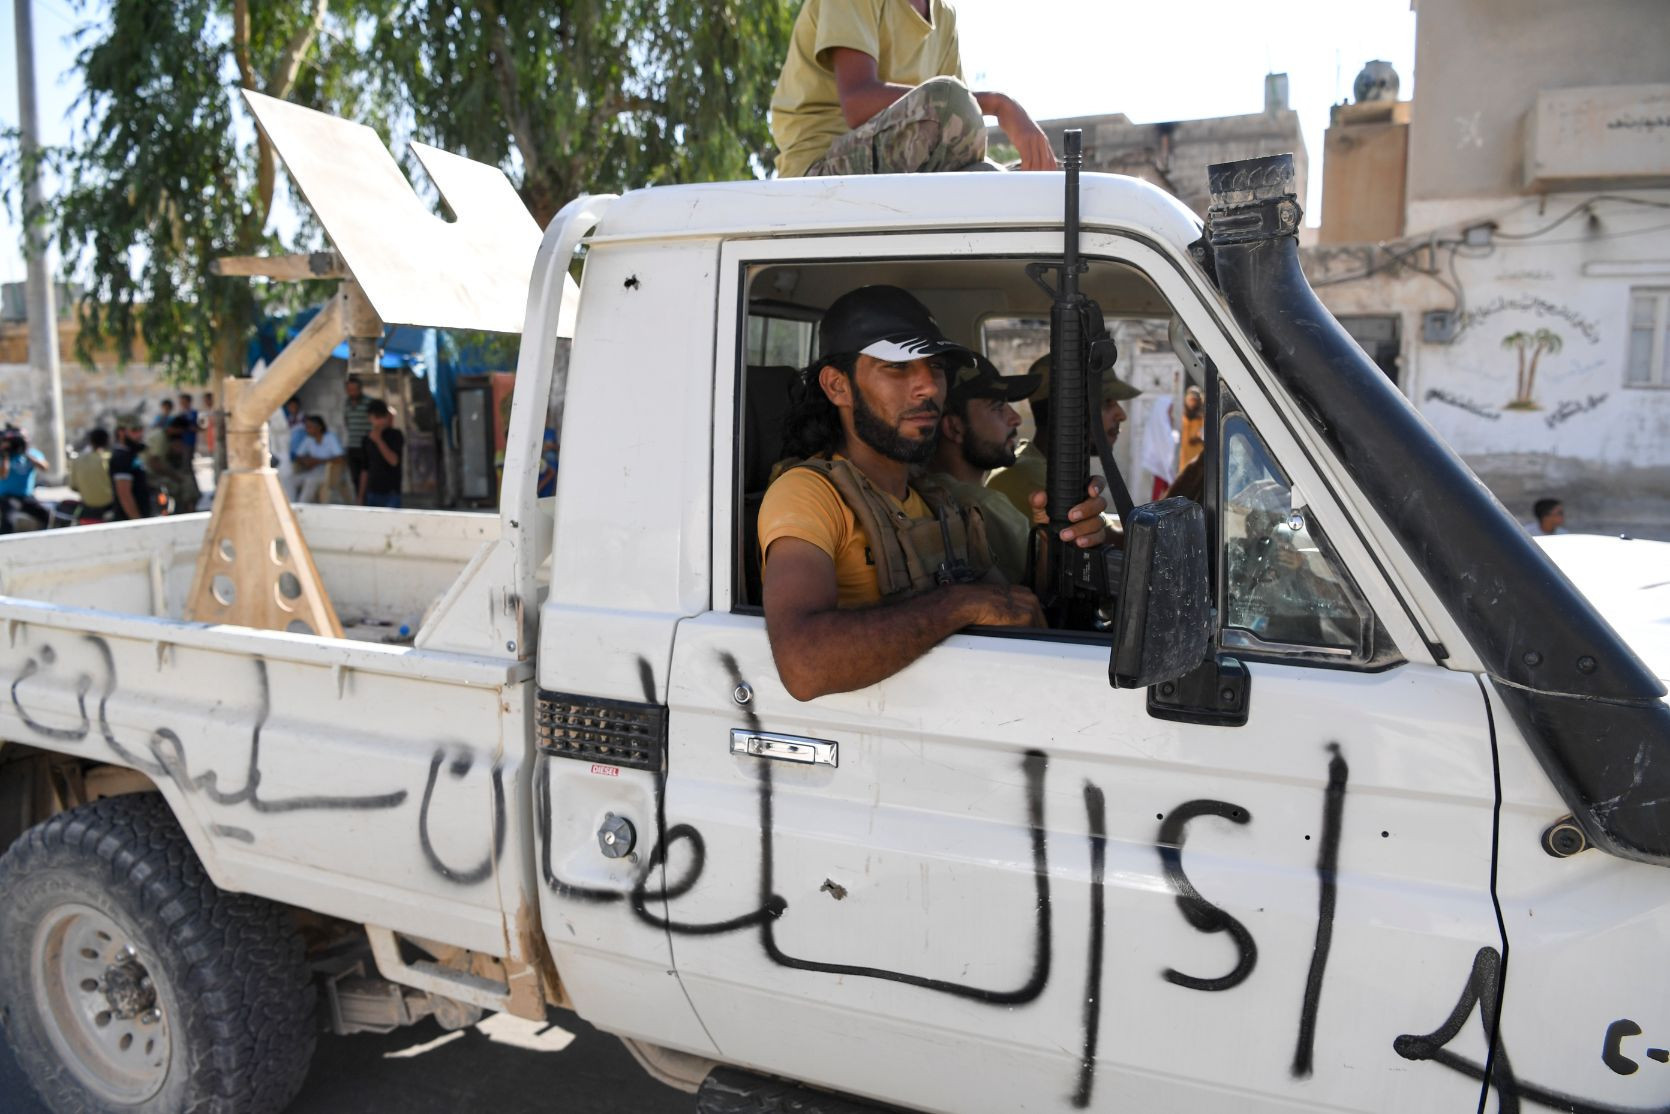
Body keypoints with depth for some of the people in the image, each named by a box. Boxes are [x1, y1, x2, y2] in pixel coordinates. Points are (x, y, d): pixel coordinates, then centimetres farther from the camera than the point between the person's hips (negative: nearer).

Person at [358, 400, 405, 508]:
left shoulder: (396, 435, -2)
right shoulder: (368, 438, 11)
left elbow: (394, 460, -14)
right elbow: (365, 470, 15)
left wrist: (378, 440, -19)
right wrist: (361, 496, 13)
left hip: (391, 493, -4)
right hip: (372, 492, 4)